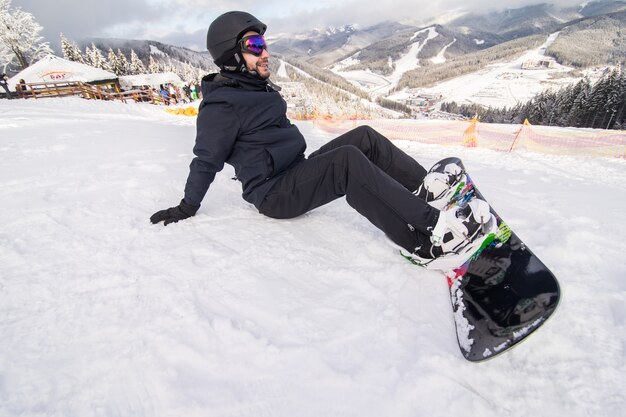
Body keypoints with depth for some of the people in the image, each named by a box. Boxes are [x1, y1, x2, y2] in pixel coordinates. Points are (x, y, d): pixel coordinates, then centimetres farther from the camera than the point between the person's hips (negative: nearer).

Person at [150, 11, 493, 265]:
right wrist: (186, 209, 0)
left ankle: (423, 188, -3)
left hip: (296, 174, 9)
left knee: (364, 137, -2)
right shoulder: (220, 106, -12)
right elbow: (206, 162, -8)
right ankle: (429, 234, -30)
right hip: (274, 196, -9)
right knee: (347, 159, -31)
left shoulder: (259, 88, 15)